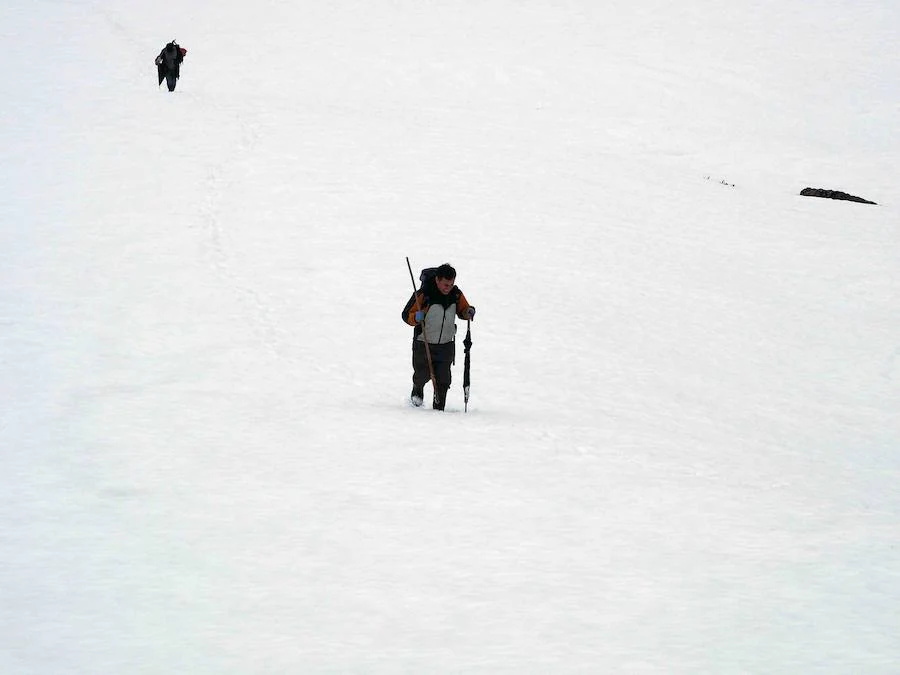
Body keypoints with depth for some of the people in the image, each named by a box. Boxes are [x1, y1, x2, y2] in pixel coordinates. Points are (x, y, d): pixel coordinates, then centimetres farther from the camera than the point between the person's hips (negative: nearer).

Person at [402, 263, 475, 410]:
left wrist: (468, 312, -9)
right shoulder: (424, 294, -18)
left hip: (446, 346, 3)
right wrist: (416, 318, -32)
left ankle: (439, 408, 9)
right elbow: (406, 315, -11)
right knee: (423, 374, 11)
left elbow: (462, 310, 14)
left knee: (443, 380, -4)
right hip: (423, 344, -3)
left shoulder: (456, 294, -4)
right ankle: (417, 391, 44)